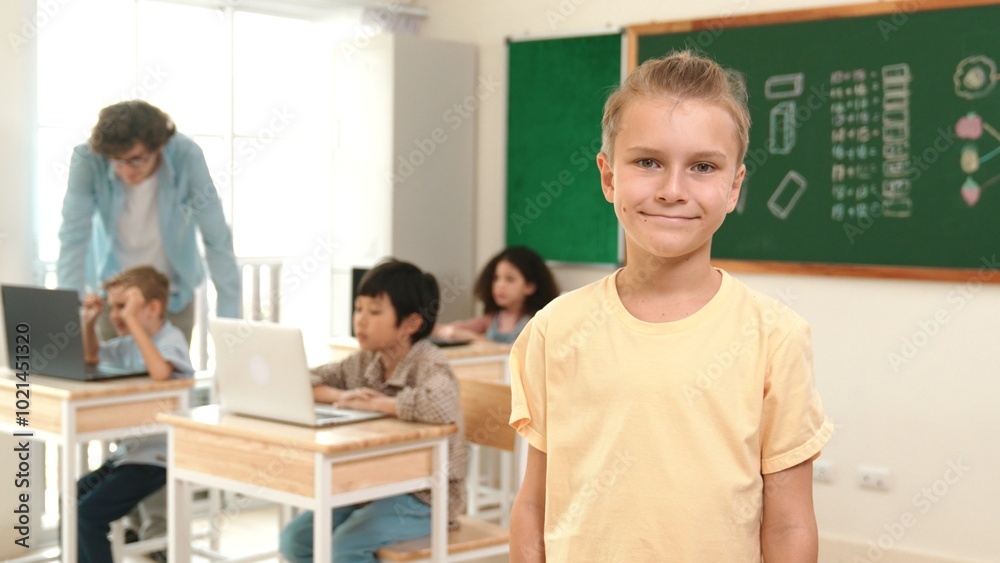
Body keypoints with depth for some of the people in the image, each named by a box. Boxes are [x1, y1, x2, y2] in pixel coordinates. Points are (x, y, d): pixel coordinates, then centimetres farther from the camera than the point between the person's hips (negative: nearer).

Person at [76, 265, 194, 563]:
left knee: (88, 514, -15)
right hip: (132, 450, 10)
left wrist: (132, 319, -34)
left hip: (158, 458, -10)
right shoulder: (130, 343, 10)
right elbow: (91, 357, 28)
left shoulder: (171, 339, -16)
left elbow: (160, 371, -39)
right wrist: (89, 321, 8)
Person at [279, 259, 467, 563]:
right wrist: (341, 395, -14)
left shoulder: (430, 366, -19)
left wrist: (372, 403, -28)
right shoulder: (364, 362, 3)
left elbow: (442, 406, -42)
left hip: (425, 496, -8)